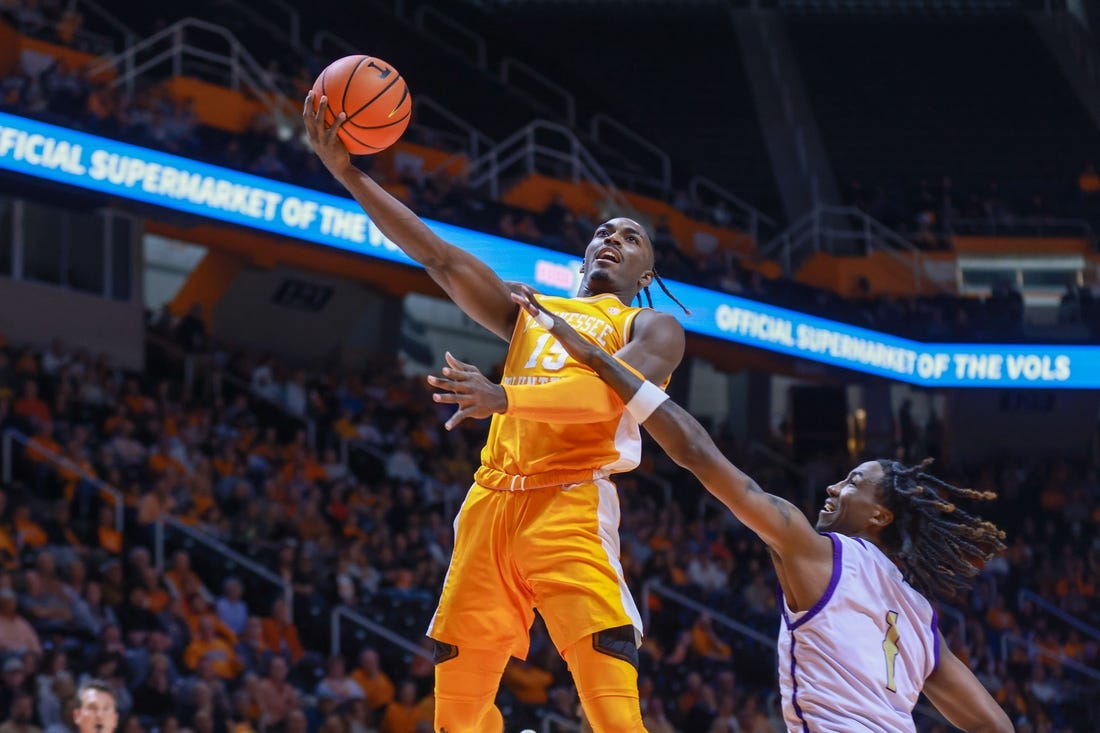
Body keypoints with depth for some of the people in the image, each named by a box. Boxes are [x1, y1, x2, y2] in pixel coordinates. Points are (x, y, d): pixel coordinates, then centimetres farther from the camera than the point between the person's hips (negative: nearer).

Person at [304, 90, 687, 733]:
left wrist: (505, 398, -28)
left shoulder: (652, 329, 9)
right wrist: (348, 174, 5)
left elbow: (616, 391, -13)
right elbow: (439, 256, 16)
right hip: (492, 504, 6)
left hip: (571, 503, -6)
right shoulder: (528, 313, 25)